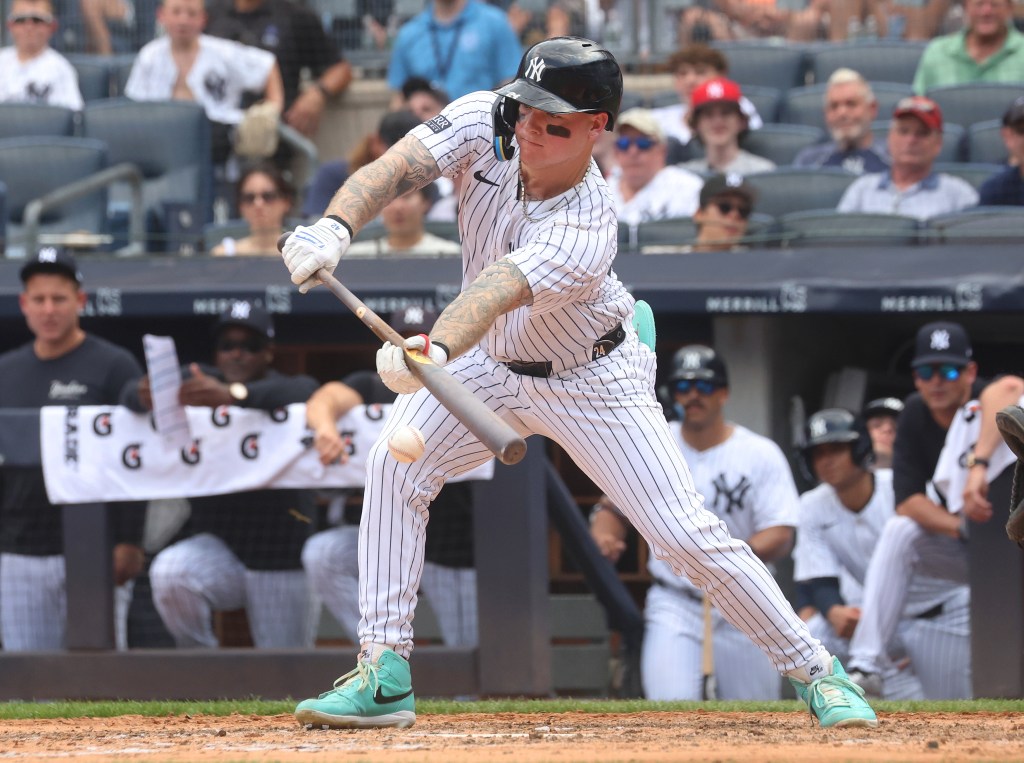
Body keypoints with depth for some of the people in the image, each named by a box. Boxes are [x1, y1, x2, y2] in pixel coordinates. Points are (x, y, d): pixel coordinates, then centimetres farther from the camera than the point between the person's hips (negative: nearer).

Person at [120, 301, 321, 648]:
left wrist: (234, 395, -44)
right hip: (213, 543, 1)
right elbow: (131, 391, -6)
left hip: (280, 554, -1)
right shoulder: (200, 380, 10)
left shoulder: (297, 386, 2)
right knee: (169, 573, -30)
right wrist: (145, 395, -34)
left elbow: (294, 396, -24)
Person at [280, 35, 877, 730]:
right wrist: (335, 228, -49)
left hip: (591, 380, -5)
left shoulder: (584, 234, -37)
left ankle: (816, 672, 7)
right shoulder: (486, 124, -21)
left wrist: (433, 352, -71)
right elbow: (396, 169, -28)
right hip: (491, 366, 5)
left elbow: (496, 291, -52)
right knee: (395, 467, -14)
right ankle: (384, 676, -9)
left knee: (688, 535, -10)